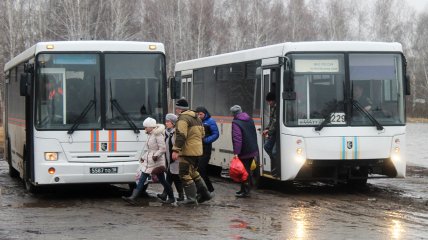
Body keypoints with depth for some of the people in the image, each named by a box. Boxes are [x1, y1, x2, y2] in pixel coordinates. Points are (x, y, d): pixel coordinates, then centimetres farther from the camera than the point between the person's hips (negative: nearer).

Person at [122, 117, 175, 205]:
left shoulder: (158, 135, -12)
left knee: (162, 180, 1)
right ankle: (133, 198, -5)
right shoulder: (149, 135, 15)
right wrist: (143, 157, 22)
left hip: (156, 162, -9)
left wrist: (156, 155, -28)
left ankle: (171, 198, 15)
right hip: (148, 162, 9)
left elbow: (163, 149, -18)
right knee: (141, 179, 1)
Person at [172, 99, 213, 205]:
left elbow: (181, 135, -23)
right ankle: (205, 193, 21)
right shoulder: (196, 118, 17)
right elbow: (202, 133, 22)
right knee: (193, 172, 21)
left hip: (188, 151, -10)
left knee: (185, 174, -4)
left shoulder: (183, 118, -14)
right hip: (197, 150, 10)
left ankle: (191, 198, -5)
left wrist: (176, 150, -24)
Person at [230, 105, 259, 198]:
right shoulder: (250, 120, 10)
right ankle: (246, 189, 26)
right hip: (253, 150, 8)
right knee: (248, 170, 18)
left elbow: (237, 139, -23)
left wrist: (236, 152, -23)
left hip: (244, 152, -8)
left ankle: (245, 191, 1)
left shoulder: (236, 123, -17)